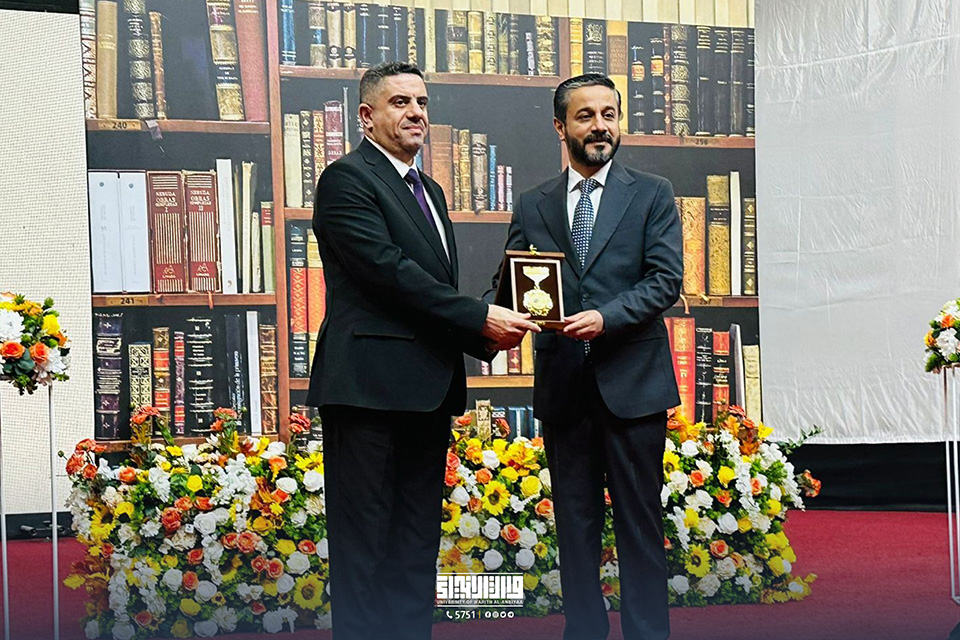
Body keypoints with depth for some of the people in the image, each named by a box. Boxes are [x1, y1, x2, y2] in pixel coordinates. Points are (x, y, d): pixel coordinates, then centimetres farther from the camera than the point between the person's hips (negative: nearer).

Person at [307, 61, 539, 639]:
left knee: (416, 541, 10)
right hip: (371, 385, -9)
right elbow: (388, 271, -17)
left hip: (428, 390, 9)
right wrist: (480, 318, -17)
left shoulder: (428, 190, 22)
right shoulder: (348, 179, -6)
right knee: (365, 540, -5)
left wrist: (484, 334, 4)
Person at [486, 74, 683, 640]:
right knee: (575, 521, 7)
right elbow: (509, 284, 7)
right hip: (564, 385, 3)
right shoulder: (533, 206, 12)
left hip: (631, 380, -2)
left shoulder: (652, 195, 5)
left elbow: (666, 281, -5)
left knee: (639, 519, 1)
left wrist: (605, 317, -19)